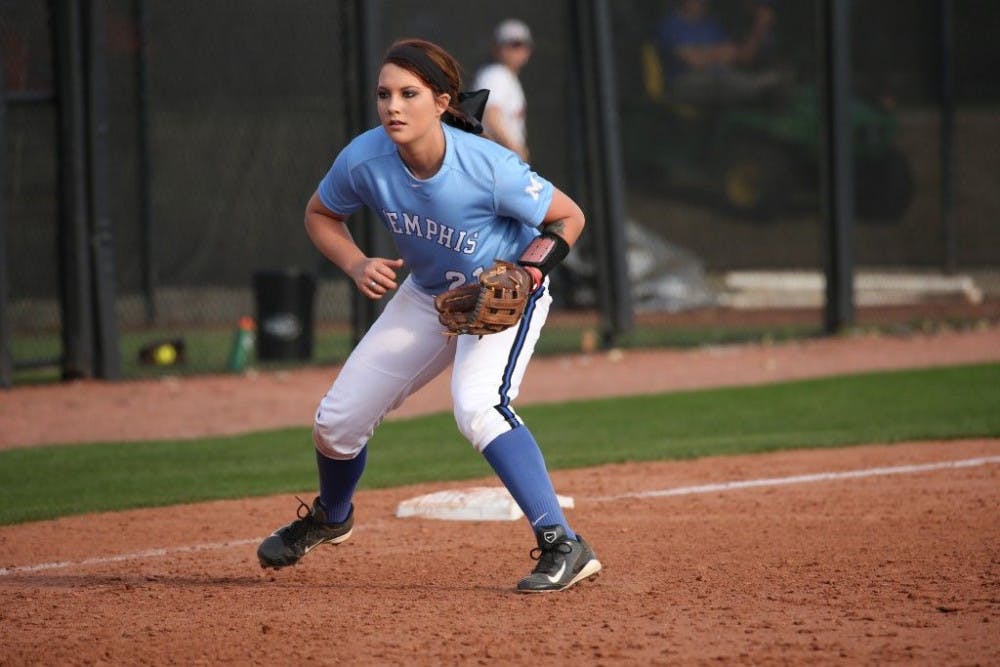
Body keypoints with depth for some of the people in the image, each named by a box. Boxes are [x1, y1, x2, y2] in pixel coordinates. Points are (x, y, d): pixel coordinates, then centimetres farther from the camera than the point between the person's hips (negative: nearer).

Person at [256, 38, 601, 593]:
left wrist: (531, 269, -33)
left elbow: (569, 217, -17)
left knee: (478, 408, -33)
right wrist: (356, 264, -19)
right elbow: (320, 214, -1)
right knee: (337, 421, 8)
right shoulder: (365, 160, -23)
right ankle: (331, 518, 43)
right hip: (426, 294, 5)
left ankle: (564, 547, -32)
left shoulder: (488, 167, -33)